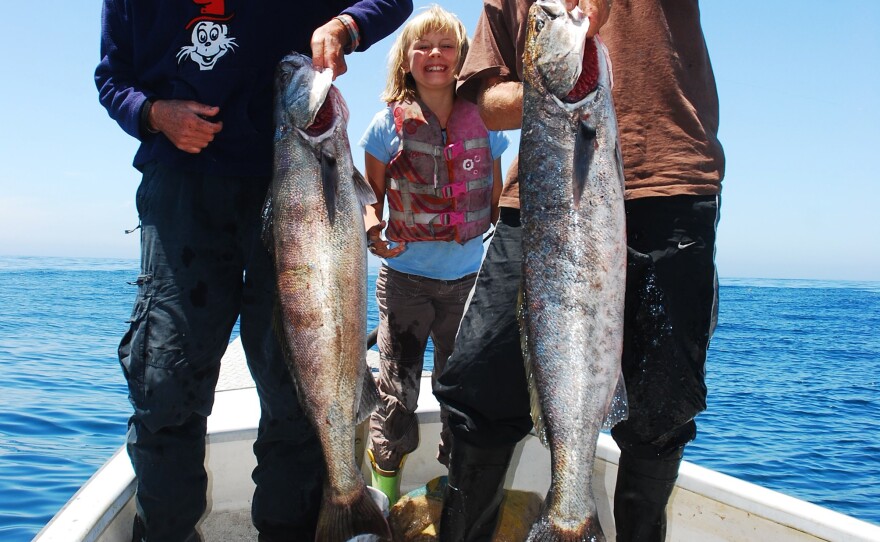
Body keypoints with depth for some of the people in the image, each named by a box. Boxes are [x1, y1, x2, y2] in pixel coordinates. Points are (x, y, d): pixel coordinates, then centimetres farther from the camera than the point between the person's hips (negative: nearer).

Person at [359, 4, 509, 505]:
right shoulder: (389, 124, -2)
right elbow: (371, 197, 2)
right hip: (405, 277, -1)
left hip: (467, 278, 2)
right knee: (397, 391, 3)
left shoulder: (483, 123, 2)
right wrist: (372, 230, -18)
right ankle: (386, 493, 18)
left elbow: (496, 203, 9)